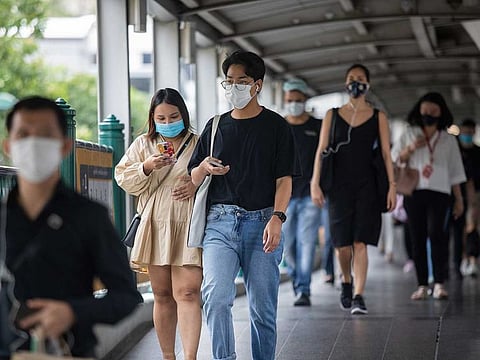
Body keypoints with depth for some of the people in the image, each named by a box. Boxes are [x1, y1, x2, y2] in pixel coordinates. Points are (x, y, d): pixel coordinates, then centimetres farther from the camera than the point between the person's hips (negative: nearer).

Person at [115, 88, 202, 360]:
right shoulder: (142, 144, 13)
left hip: (188, 227, -3)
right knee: (162, 296, 9)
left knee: (187, 293, -14)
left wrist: (197, 185, -12)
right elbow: (123, 179, 8)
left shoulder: (198, 144, 6)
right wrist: (146, 167, -10)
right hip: (156, 228, 3)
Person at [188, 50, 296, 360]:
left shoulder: (276, 126, 6)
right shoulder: (216, 126, 15)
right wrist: (204, 168, -7)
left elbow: (284, 179, 0)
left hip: (261, 221, -2)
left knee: (262, 308, 1)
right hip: (220, 221, 2)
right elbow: (193, 179, 16)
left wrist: (276, 218, -16)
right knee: (215, 297, -15)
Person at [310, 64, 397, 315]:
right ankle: (346, 282, 28)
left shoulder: (378, 117, 8)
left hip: (367, 185, -1)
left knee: (360, 241, -9)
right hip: (339, 185, 1)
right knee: (342, 243, 0)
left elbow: (386, 153, 5)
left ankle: (358, 296, -11)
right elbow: (321, 150, 6)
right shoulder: (333, 115, 9)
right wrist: (315, 183, -3)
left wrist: (392, 186, -3)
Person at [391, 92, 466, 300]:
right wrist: (410, 149, -6)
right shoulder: (409, 134, 14)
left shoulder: (448, 140, 15)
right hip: (414, 192, 1)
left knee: (436, 234, -17)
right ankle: (422, 285, 0)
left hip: (439, 192, -1)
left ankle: (439, 284, -19)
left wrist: (459, 199, 11)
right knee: (417, 238, -3)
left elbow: (455, 173, 15)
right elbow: (393, 160, 10)